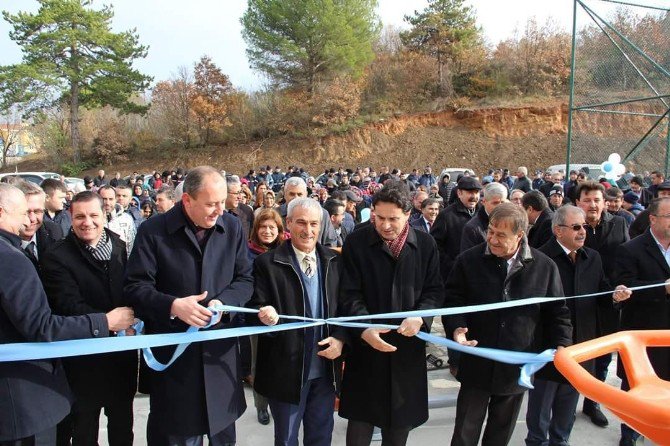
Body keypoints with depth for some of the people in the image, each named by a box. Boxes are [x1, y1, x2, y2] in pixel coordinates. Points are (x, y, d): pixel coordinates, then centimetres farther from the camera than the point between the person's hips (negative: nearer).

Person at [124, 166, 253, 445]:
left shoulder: (232, 227, 0)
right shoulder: (154, 230, -9)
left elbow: (245, 279, 3)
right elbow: (136, 286, -10)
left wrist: (223, 302, -16)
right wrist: (172, 305, -26)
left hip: (220, 348, 3)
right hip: (172, 350, -3)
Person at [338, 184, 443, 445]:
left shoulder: (425, 244, 0)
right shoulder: (356, 242, -6)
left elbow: (434, 290, 3)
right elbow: (349, 294, -8)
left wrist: (420, 316, -16)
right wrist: (364, 329, -23)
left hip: (408, 345, 2)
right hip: (365, 345, -2)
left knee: (400, 419, 16)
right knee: (360, 419, 8)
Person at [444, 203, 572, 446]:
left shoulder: (545, 267, -4)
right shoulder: (469, 261, -7)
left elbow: (557, 312, 3)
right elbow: (452, 299, -1)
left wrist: (561, 345, -11)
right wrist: (457, 328, -19)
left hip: (517, 369, 1)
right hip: (477, 365, -1)